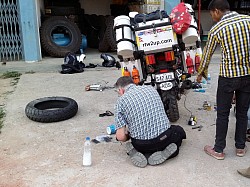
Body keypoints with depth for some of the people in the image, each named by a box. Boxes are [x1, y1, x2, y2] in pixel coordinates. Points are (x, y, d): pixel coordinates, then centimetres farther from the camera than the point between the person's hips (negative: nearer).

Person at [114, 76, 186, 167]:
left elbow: (120, 137, -9)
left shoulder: (121, 101, -3)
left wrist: (127, 136, 17)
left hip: (142, 145, -1)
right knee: (179, 130, 33)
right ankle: (165, 151, 4)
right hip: (165, 138, 1)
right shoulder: (151, 88, 9)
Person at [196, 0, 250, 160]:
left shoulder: (216, 29, -7)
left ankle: (219, 150, 19)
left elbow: (207, 55, 4)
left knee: (223, 114, 9)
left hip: (228, 76, -3)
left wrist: (201, 73, 20)